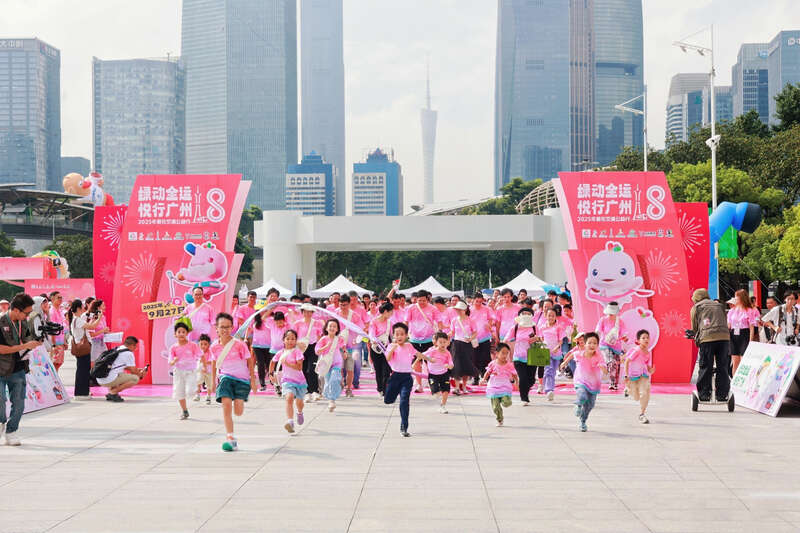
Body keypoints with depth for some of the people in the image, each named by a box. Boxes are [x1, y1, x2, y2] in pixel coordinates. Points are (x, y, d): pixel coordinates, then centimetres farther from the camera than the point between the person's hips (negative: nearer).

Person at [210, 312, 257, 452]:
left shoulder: (239, 344, -9)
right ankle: (230, 439, -13)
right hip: (226, 378, 2)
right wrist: (213, 380, 21)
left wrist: (253, 380, 2)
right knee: (226, 404, -18)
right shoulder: (215, 347, 0)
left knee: (238, 411, -10)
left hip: (242, 379, -2)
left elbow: (249, 361, 1)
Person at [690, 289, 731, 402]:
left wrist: (697, 337, 31)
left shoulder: (696, 307, 16)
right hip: (724, 337, 3)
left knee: (705, 368, 3)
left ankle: (704, 394, 3)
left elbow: (694, 327, 14)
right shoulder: (719, 305, 27)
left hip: (707, 338, -3)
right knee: (722, 367, 7)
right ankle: (722, 394, 8)